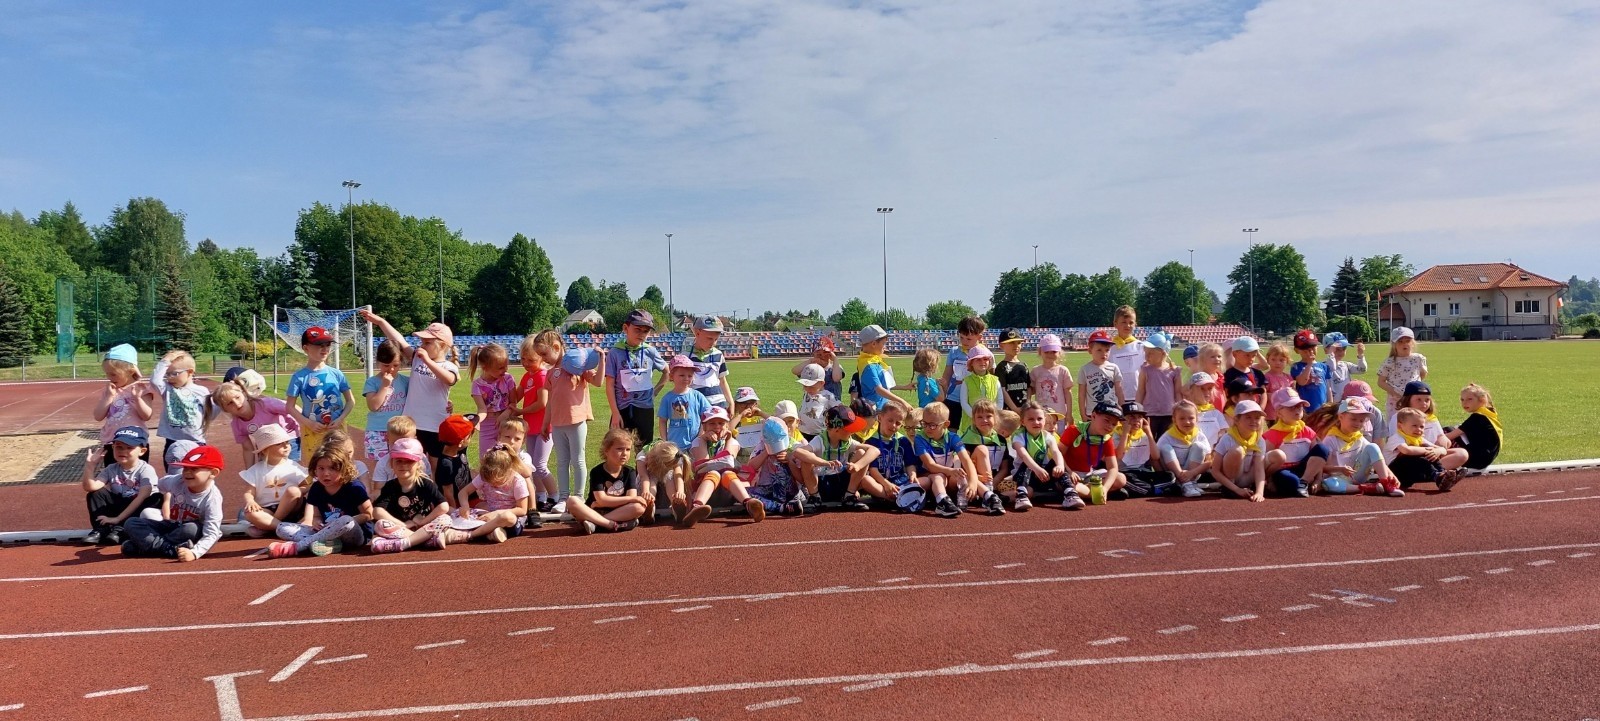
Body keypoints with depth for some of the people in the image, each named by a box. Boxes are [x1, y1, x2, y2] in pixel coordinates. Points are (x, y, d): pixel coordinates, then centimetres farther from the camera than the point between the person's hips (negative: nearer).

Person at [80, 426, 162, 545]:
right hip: (118, 507, 4)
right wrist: (89, 464, -24)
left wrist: (118, 519, -27)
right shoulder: (111, 469, 1)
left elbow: (142, 497, -23)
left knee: (157, 498, -32)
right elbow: (90, 487, -14)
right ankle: (101, 529, -19)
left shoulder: (146, 470, -13)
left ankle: (119, 529, -31)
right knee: (95, 493, -11)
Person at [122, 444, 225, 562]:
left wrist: (194, 553, -49)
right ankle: (172, 550, -31)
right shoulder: (177, 481, -15)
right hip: (171, 526, 5)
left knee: (192, 529, -39)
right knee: (131, 523, -12)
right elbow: (161, 485, 13)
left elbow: (212, 534, -35)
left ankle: (149, 545, -19)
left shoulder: (212, 498, -27)